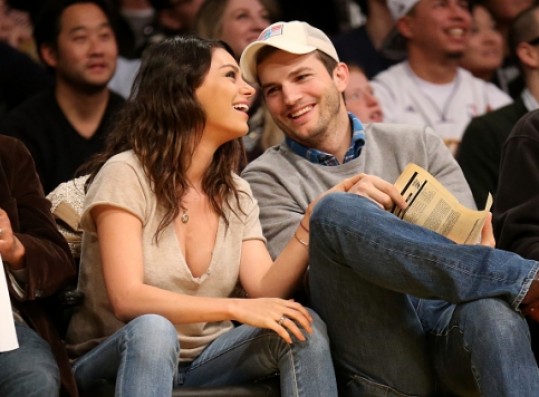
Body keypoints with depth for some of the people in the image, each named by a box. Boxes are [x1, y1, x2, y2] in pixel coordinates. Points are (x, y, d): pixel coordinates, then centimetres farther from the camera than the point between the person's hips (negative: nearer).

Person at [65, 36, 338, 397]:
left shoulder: (237, 194, 10)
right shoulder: (127, 174, -10)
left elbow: (266, 291, -4)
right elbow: (127, 298, -22)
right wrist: (235, 309, -30)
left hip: (203, 362, 6)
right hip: (118, 359, -5)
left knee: (303, 327, -19)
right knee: (153, 329, -38)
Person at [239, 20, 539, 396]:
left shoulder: (417, 145, 22)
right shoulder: (266, 178, 15)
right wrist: (346, 211, -16)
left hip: (450, 319, 2)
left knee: (491, 309, -37)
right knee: (335, 210, -28)